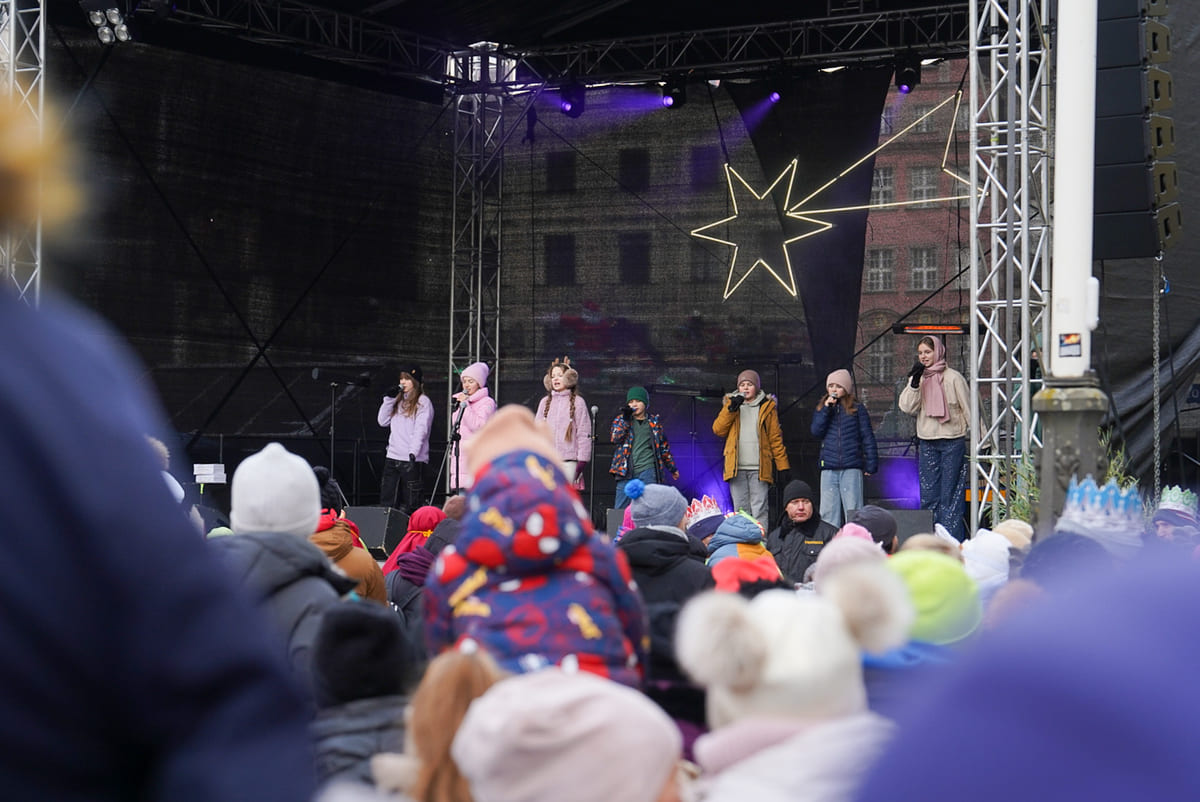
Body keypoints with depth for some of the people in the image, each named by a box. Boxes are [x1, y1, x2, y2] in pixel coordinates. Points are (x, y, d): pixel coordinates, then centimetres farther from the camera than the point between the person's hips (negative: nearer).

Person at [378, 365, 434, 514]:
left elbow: (421, 429, -12)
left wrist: (413, 453, -23)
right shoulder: (398, 400, 18)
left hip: (413, 459, -7)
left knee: (410, 504, -5)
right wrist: (389, 399, 6)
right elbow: (383, 422, 16)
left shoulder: (423, 401, -3)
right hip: (393, 457, 7)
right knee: (387, 501, 5)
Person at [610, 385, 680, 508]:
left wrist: (672, 468, 24)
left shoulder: (654, 422, 13)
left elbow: (664, 447, 21)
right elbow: (615, 438, -6)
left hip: (647, 471, 0)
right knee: (620, 509, -3)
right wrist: (625, 419, -11)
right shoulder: (621, 419, 12)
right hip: (627, 471, 0)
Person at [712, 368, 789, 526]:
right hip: (737, 468, 2)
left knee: (759, 509, -6)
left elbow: (775, 437, 7)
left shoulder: (767, 407, 9)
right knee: (740, 510, 3)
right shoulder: (731, 404, 15)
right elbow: (718, 430, 4)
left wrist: (782, 465, -1)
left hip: (759, 469, -2)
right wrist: (731, 409, -8)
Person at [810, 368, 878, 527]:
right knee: (828, 511, 2)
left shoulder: (857, 409, 4)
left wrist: (871, 465, -1)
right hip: (829, 468, 3)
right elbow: (816, 432, -1)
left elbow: (867, 437, 4)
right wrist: (826, 409, -7)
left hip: (852, 467, -3)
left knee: (852, 510, -4)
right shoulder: (821, 409, 14)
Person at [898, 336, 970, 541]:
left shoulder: (953, 378, -2)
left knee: (950, 493, -5)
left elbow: (968, 408, -1)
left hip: (952, 441, -5)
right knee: (928, 493, 4)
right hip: (927, 442, 5)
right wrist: (915, 382, -10)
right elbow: (906, 407, 0)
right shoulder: (917, 378, 12)